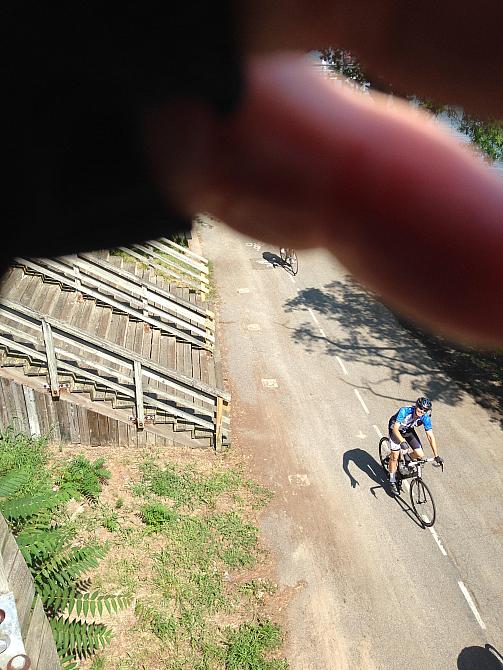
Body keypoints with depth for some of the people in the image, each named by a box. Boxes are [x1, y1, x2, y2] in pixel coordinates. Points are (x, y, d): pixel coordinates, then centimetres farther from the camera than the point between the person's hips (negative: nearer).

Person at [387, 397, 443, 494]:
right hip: (396, 429, -4)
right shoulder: (405, 411, -37)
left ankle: (408, 455, 23)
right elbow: (395, 428, -40)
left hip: (408, 430, 4)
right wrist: (402, 442, -57)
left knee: (420, 455, -12)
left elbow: (430, 436, -22)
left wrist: (436, 456, -26)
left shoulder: (425, 417, -26)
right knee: (395, 456, -11)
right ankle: (392, 481, 9)